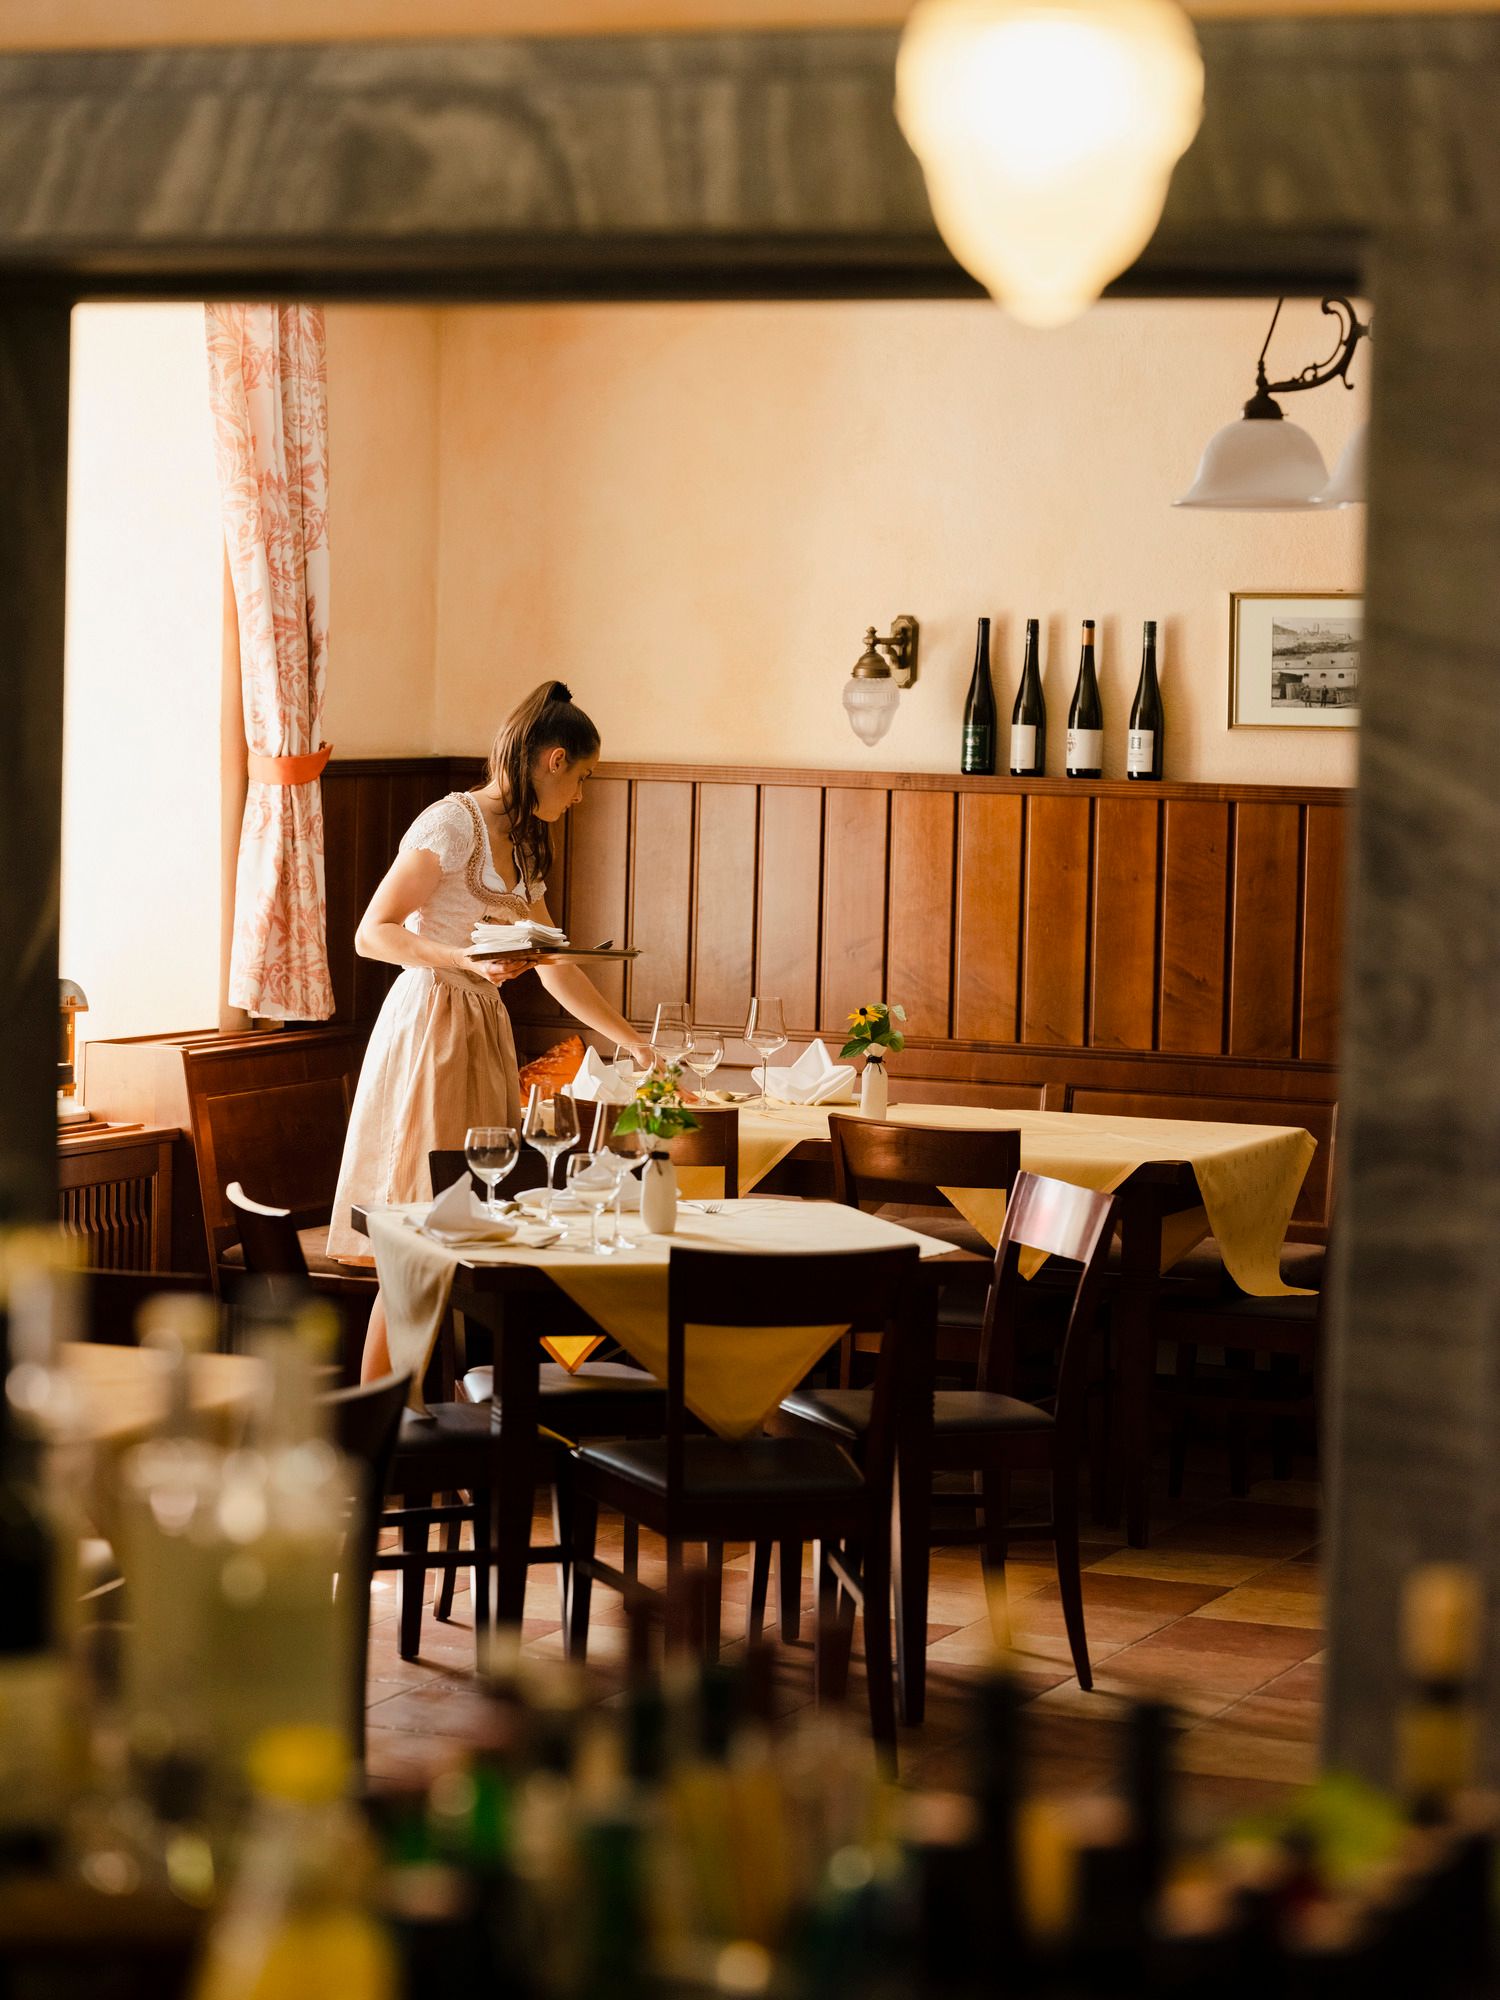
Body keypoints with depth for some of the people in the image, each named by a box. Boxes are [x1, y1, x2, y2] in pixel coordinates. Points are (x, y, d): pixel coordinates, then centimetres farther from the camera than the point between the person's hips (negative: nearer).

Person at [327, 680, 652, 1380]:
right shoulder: (453, 823, -10)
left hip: (482, 1034, 9)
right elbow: (372, 933, -13)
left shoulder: (519, 847, 18)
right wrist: (467, 960, -26)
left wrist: (633, 1042, 27)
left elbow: (556, 969, 25)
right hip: (431, 1025, -9)